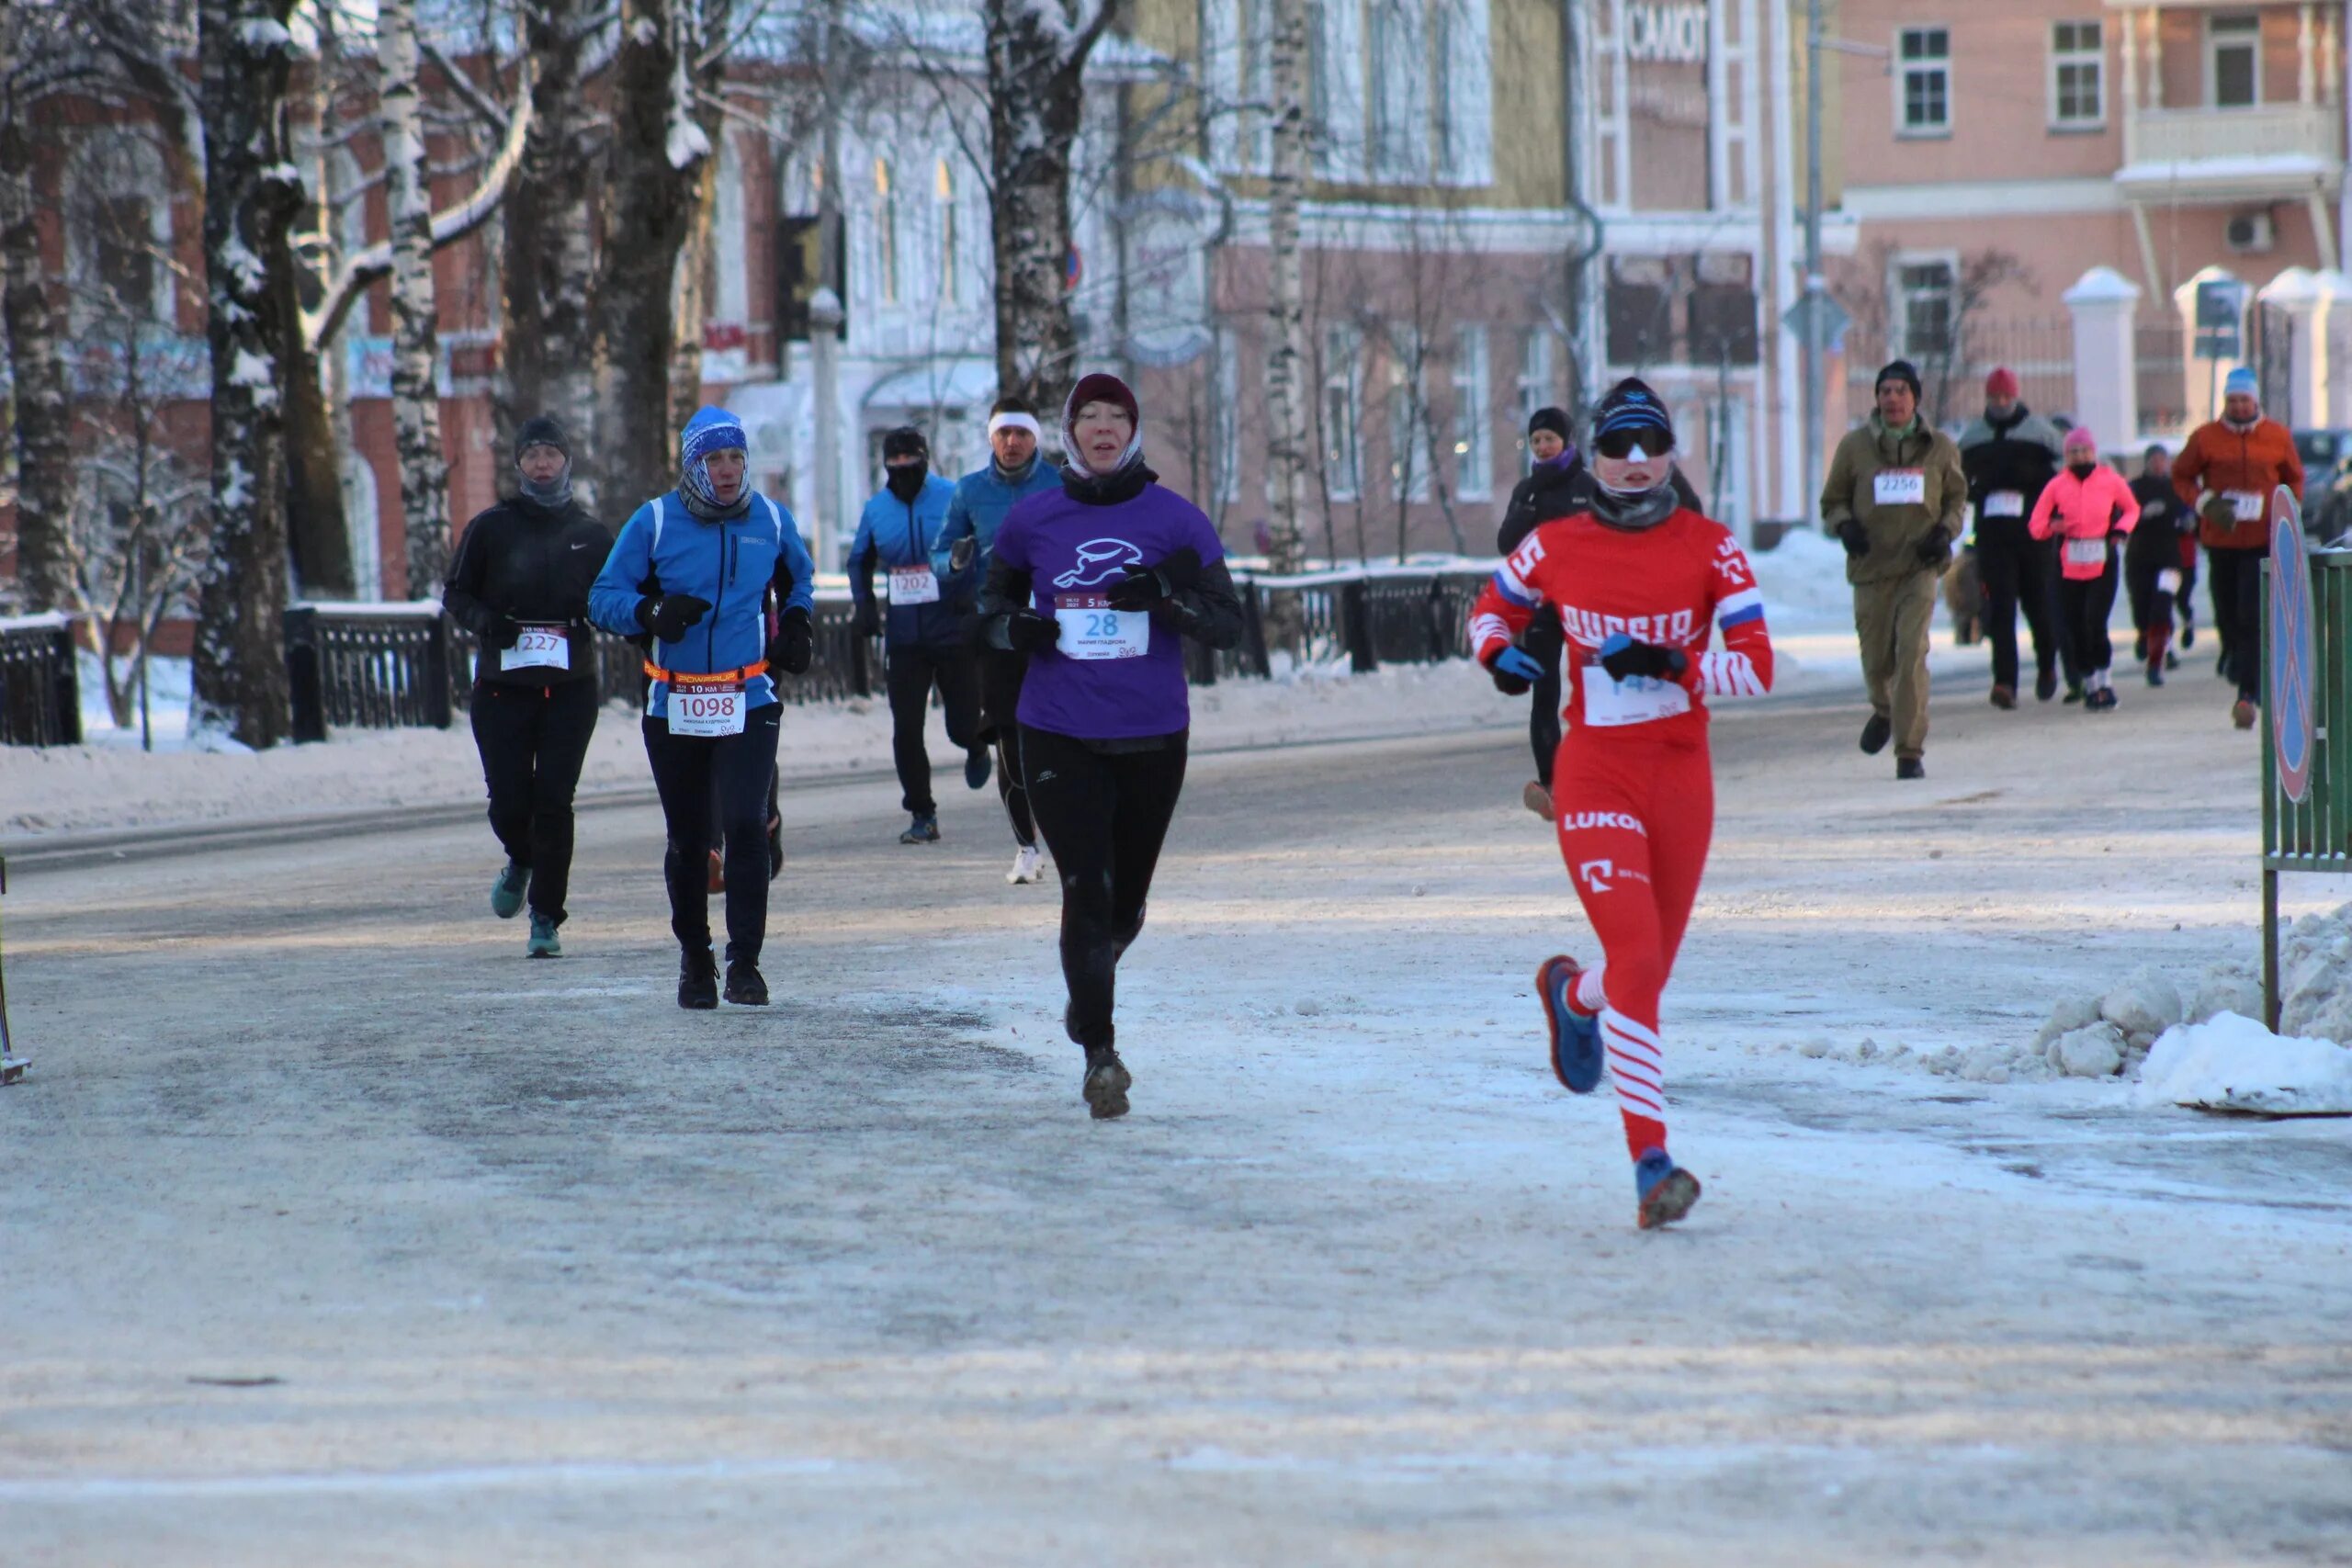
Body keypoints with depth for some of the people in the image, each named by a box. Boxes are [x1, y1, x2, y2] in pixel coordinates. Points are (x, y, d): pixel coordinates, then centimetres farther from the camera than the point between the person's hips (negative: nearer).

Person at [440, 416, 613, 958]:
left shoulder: (591, 534, 8)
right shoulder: (491, 527, 4)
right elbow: (455, 591, 8)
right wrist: (484, 620, -13)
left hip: (571, 689, 0)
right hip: (502, 686, 0)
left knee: (554, 802, -7)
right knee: (509, 802, -2)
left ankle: (546, 917, 2)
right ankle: (521, 862, 34)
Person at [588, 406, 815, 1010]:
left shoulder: (771, 520, 6)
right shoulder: (654, 522, -2)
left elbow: (799, 576, 27)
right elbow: (604, 597, -1)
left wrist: (796, 625, 10)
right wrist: (652, 611, -20)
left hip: (748, 704, 0)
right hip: (674, 707, 0)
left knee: (746, 825, -16)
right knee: (687, 840, 9)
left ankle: (745, 962, -11)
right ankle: (694, 960, 25)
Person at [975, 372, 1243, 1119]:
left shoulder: (1175, 519, -1)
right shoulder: (1032, 520, 2)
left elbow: (1229, 624, 0)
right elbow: (993, 598, 17)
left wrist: (1165, 596, -19)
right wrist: (1012, 627, -6)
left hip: (1153, 738, 1)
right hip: (1059, 738, -1)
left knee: (1126, 897, 14)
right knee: (1085, 888, -13)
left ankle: (1092, 980, 46)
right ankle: (1100, 1053, -9)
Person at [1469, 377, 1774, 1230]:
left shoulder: (1708, 546, -2)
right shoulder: (1555, 546, -1)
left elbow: (1758, 665, -7)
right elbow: (1491, 609, 16)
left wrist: (1668, 664, -22)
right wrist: (1498, 653, -6)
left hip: (1682, 776, 2)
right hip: (1595, 777, -2)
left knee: (1649, 968, 14)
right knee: (1637, 956, -19)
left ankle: (1572, 994, 52)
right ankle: (1652, 1164, -18)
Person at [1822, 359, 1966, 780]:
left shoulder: (1939, 447, 4)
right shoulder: (1856, 445, 2)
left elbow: (1956, 497, 17)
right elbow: (1832, 499, 11)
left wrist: (1946, 531, -2)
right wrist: (1845, 525, -10)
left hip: (1920, 566, -1)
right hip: (1871, 566, 1)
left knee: (1912, 654, -15)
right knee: (1876, 660, 7)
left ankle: (1910, 751, -10)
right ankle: (1884, 710, 43)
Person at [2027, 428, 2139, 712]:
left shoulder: (2111, 481, 3)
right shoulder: (2056, 486, 3)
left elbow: (2132, 509, 18)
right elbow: (2035, 524, 5)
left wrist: (2121, 529, -2)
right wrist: (2052, 526, -18)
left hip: (2103, 566, -2)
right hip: (2070, 569, 2)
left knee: (2095, 622, -16)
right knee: (2076, 629, 2)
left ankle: (2104, 681, -2)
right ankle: (2090, 685, 17)